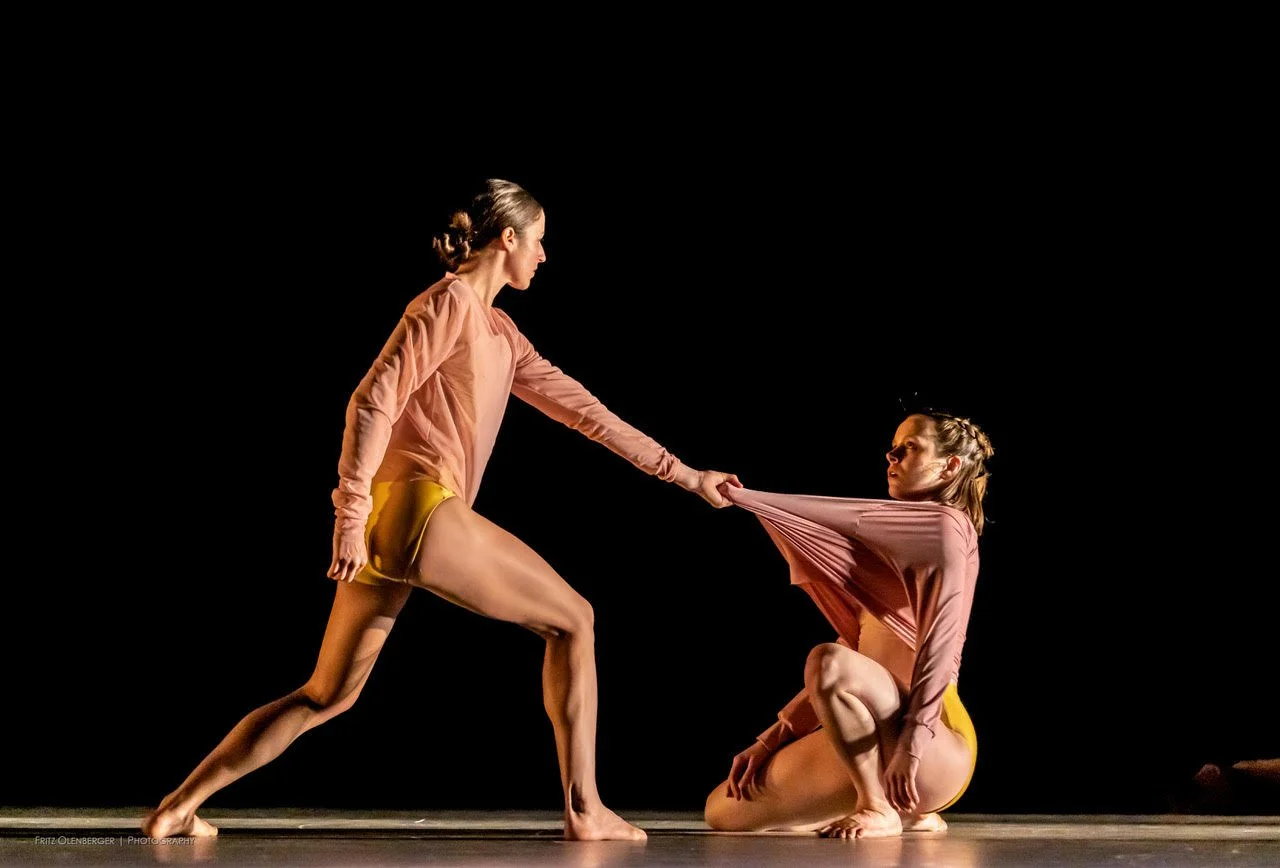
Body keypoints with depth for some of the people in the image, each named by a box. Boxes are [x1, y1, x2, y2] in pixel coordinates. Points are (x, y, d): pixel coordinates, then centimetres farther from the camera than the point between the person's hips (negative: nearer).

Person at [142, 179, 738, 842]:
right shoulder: (451, 302, -5)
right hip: (418, 511, -9)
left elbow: (575, 404, 24)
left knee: (327, 697, 12)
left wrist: (684, 474, 23)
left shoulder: (498, 331, 23)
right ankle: (585, 811, 1)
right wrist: (351, 517, -19)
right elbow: (373, 401, -13)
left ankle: (178, 809, 10)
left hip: (386, 535, 9)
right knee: (572, 619, 2)